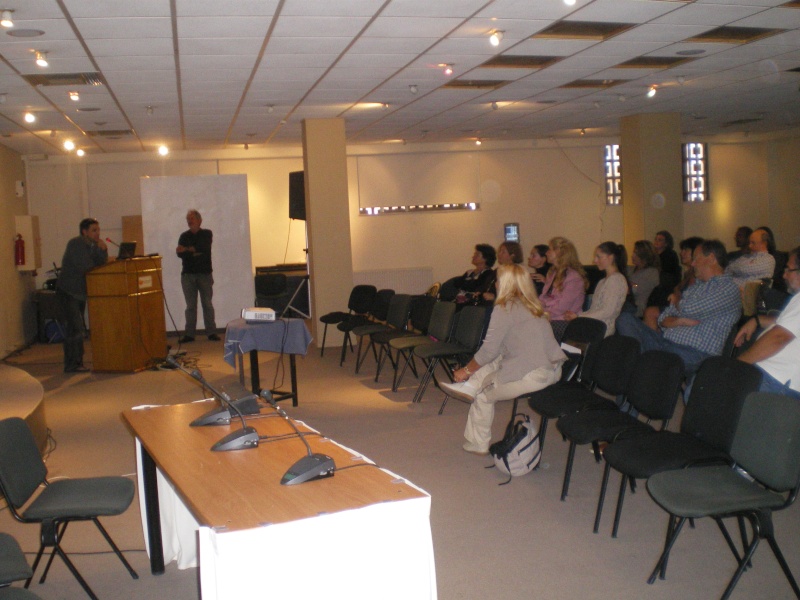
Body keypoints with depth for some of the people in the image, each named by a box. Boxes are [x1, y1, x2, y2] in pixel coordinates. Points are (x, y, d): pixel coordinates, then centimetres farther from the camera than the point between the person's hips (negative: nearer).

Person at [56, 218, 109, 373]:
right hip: (67, 291, -8)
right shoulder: (75, 244, -16)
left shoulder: (94, 246, 8)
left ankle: (77, 363, 16)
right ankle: (72, 365, -9)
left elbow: (102, 264, -1)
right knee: (75, 327, -13)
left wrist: (103, 251, -16)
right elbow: (84, 267, -24)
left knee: (76, 328, 11)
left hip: (80, 292, 8)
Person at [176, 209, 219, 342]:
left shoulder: (207, 234, 5)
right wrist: (195, 252, -16)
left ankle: (211, 332, 3)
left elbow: (204, 248, -14)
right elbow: (180, 253, -4)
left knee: (207, 304, -1)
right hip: (188, 274, 2)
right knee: (190, 306, 0)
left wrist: (187, 249, -16)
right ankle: (189, 334, 1)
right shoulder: (184, 236, 11)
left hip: (204, 273, -2)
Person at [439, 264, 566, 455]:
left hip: (529, 377, -8)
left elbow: (488, 351, -5)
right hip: (552, 372, 8)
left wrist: (466, 370, 12)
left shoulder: (504, 309, -7)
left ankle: (478, 444, 25)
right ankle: (470, 386, 17)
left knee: (483, 393, 15)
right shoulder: (534, 307, 17)